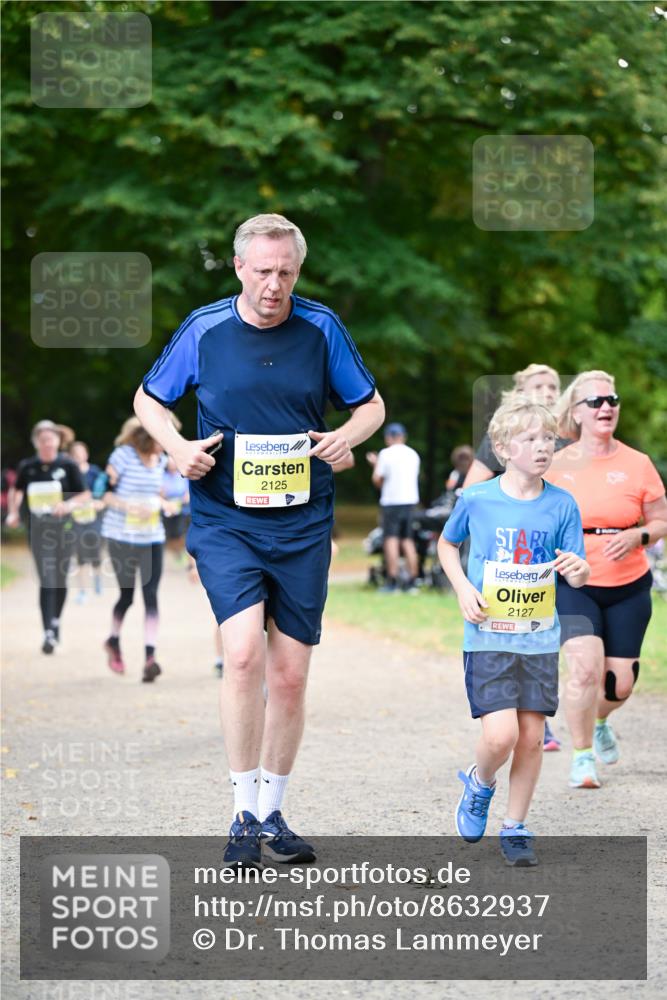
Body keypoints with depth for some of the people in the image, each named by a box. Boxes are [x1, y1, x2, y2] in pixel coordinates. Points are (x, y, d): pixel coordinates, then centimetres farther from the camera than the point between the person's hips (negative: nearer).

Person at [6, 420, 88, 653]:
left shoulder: (67, 465, -4)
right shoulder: (27, 467, 1)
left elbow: (85, 495, 1)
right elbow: (15, 491, 19)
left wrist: (69, 505, -17)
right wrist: (13, 512, 6)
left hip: (63, 527, 0)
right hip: (38, 529, 0)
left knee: (60, 579, 10)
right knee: (46, 580, -9)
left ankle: (56, 622, 33)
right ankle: (48, 633, -13)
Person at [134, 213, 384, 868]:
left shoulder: (321, 328, 2)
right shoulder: (204, 330, 0)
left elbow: (371, 405, 12)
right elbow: (148, 399, 13)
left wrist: (346, 438, -10)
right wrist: (177, 447, -7)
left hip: (303, 525, 2)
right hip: (225, 520, -2)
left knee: (290, 675, 5)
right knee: (244, 652, -21)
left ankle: (272, 814, 21)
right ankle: (244, 817, -11)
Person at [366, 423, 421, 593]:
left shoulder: (386, 453, -5)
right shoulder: (413, 454, 12)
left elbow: (377, 479, -7)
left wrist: (375, 465, 14)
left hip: (391, 501, -6)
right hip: (410, 501, 6)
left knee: (391, 540, -7)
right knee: (408, 541, 10)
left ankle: (392, 582, -14)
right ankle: (412, 582, 7)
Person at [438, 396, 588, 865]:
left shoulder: (562, 505, -1)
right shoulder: (477, 499, -5)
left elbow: (578, 574, -2)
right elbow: (447, 544, 13)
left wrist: (579, 569, -26)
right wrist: (463, 589, -3)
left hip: (541, 638, 2)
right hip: (488, 637, -2)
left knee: (532, 737, 3)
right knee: (501, 734, -14)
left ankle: (516, 828, 19)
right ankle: (479, 783, 19)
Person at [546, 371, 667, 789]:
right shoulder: (558, 465, -3)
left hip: (629, 587, 2)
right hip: (573, 585, -2)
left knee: (620, 683, 2)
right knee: (586, 665, -22)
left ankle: (600, 722, 40)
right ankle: (582, 757, -3)